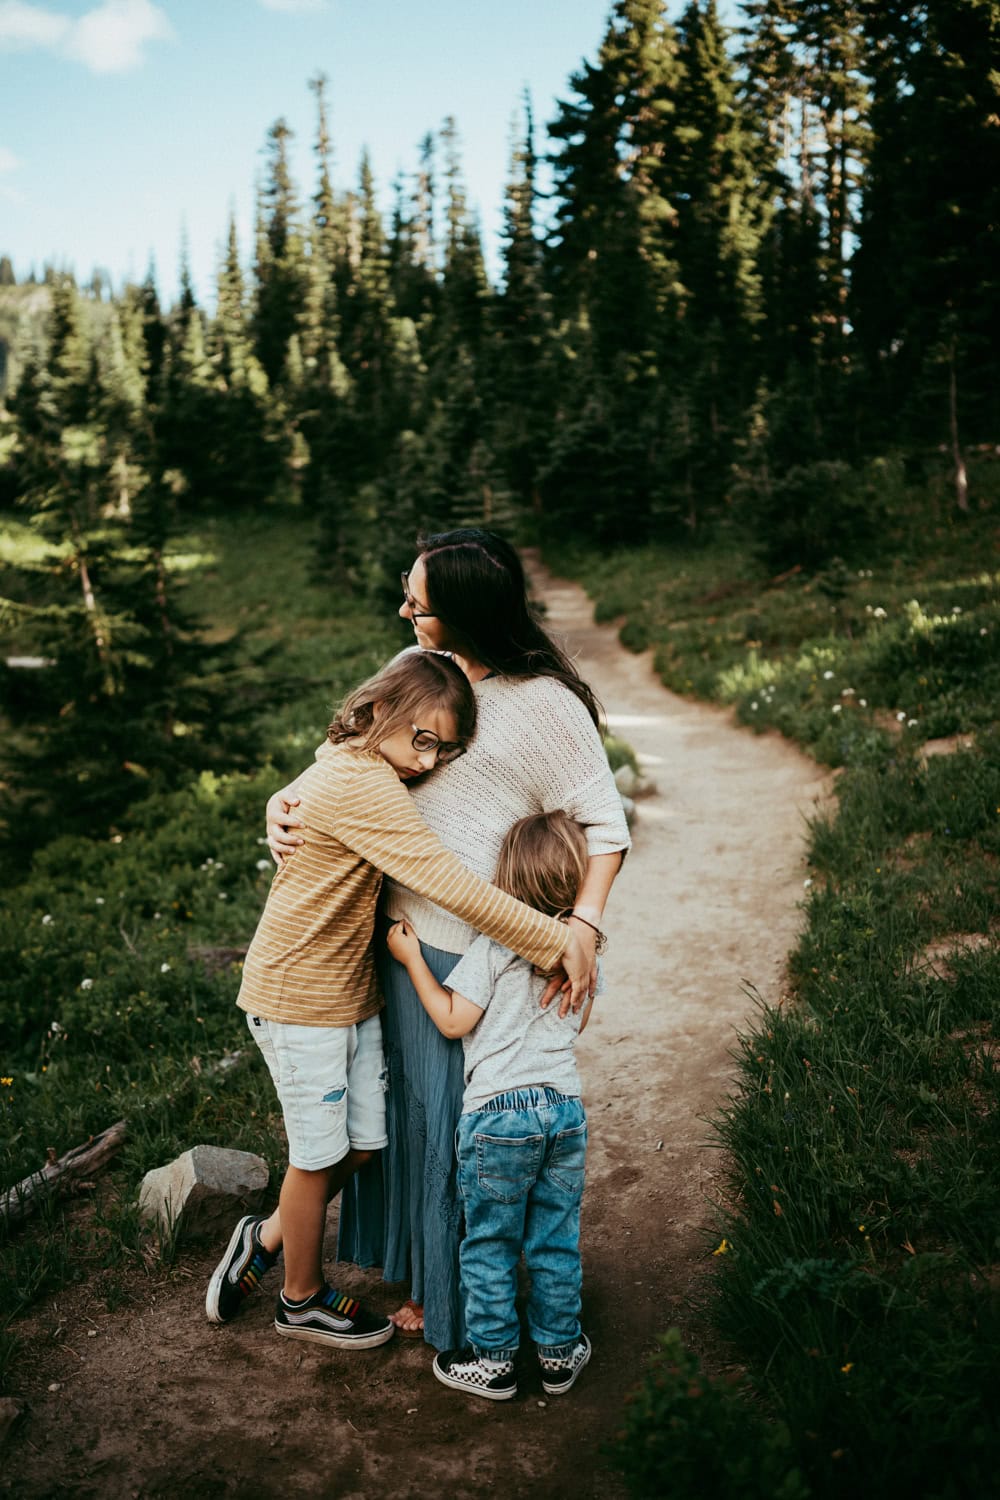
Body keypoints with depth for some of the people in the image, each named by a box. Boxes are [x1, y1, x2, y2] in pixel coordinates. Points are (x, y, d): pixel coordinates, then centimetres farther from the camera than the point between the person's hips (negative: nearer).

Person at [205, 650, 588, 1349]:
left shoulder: (354, 768, 4)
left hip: (353, 991, 9)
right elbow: (454, 886, -32)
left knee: (362, 1142, 16)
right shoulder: (359, 784, -28)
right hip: (300, 998, -9)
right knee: (321, 1155, 9)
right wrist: (559, 939, -28)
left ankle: (267, 1238, 37)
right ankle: (304, 1299, 31)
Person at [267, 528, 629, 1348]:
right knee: (407, 1096, 22)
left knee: (458, 1115, 8)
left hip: (469, 949, -7)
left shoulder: (544, 704, -18)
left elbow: (604, 826, -14)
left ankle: (455, 1296, 32)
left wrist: (582, 926, -26)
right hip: (398, 928, 7)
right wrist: (286, 801, -4)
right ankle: (413, 1261, 46)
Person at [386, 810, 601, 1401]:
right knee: (557, 1240, 17)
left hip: (499, 1113, -5)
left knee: (489, 1243, 11)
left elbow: (454, 1020, -10)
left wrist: (412, 959, -3)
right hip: (566, 1107, 5)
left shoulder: (496, 944, -14)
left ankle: (493, 1360, 22)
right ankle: (561, 1351, 29)